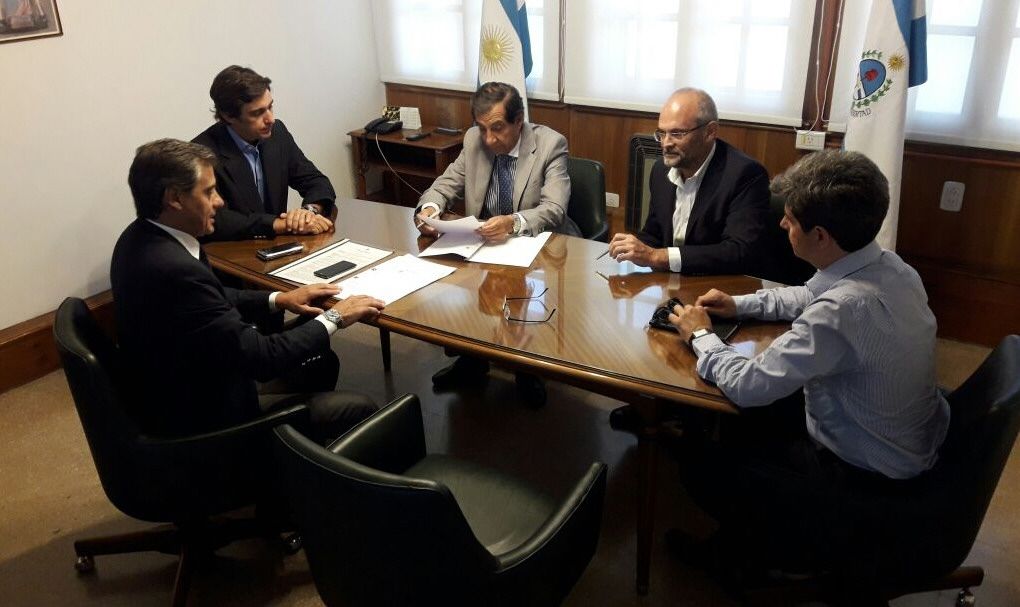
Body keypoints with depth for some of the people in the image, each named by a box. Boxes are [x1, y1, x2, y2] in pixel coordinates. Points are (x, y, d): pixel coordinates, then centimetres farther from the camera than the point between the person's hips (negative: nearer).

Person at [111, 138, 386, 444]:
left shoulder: (140, 238, -2)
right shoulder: (174, 270, -32)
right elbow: (260, 357, -27)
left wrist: (278, 299, 3)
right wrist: (332, 319, -14)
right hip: (203, 421, -9)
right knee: (357, 407, -5)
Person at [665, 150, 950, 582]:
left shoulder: (845, 308, -36)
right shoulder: (889, 267, -8)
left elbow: (747, 385, -27)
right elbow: (811, 298, 14)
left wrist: (700, 336, -10)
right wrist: (740, 305, 6)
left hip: (864, 488, -8)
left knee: (701, 462, 4)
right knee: (755, 416, 21)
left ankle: (763, 558, 31)